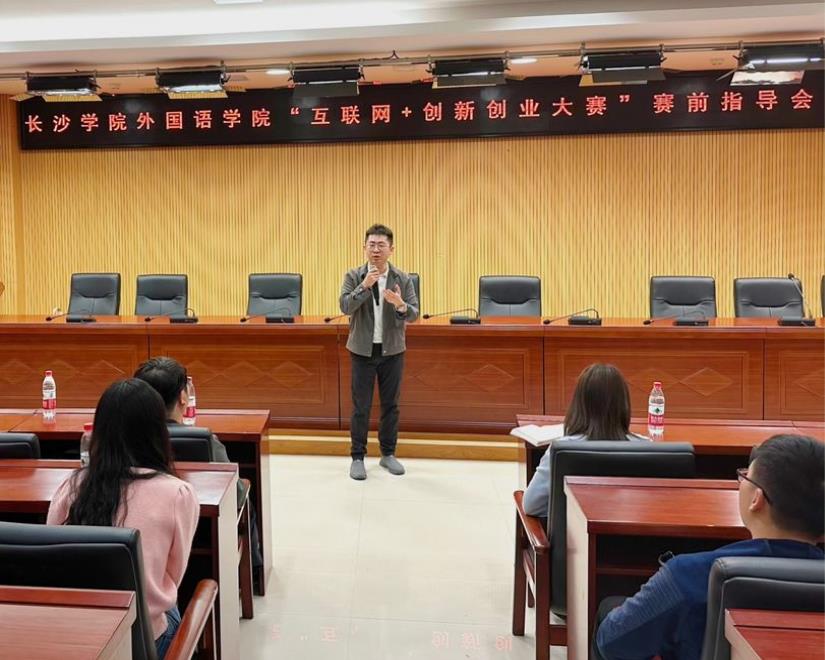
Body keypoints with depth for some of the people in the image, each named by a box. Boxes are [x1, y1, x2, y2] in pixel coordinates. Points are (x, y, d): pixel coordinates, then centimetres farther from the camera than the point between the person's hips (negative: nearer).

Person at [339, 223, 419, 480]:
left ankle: (388, 454, 24)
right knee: (360, 406, 3)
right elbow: (345, 306, -16)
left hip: (392, 351, 1)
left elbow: (414, 313, -8)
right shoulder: (354, 276, -3)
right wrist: (364, 286, -28)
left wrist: (401, 305, -30)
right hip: (363, 350, -1)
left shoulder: (403, 279, -2)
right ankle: (357, 457, 14)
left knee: (390, 405, 10)